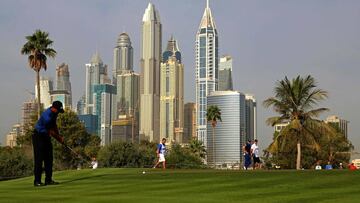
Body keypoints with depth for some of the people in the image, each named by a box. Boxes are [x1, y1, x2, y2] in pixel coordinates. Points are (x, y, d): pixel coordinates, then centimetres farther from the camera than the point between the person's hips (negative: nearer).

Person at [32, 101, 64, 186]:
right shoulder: (47, 116, -29)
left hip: (46, 136, 9)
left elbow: (54, 125, 15)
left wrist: (59, 137, 7)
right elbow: (51, 132, -19)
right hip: (38, 137, -9)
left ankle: (48, 180, 8)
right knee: (39, 159, -10)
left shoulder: (54, 113, 0)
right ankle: (37, 181, -8)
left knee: (49, 159, 5)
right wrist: (59, 138, -6)